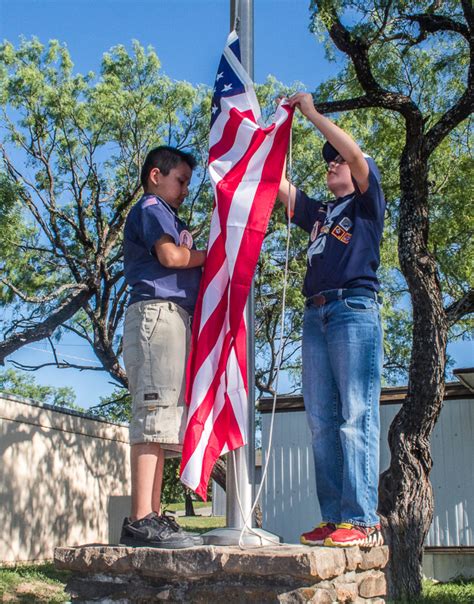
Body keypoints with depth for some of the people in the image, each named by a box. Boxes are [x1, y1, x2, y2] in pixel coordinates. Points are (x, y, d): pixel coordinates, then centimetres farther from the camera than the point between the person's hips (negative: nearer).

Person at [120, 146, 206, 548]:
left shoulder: (169, 218, 33)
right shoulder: (152, 207, 5)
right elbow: (170, 256, -12)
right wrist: (210, 255, 4)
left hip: (175, 318, 10)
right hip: (158, 311, -10)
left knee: (164, 420, 2)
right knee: (156, 412, -17)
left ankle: (151, 517, 0)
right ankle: (142, 520, -22)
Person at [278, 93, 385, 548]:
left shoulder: (367, 203, 13)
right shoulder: (317, 212, 28)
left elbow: (356, 154, -3)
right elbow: (277, 181, 26)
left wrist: (312, 112, 2)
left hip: (355, 309, -7)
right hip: (316, 316, 7)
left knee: (356, 418, -14)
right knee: (322, 422, -1)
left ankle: (363, 521, -17)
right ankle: (334, 518, 0)